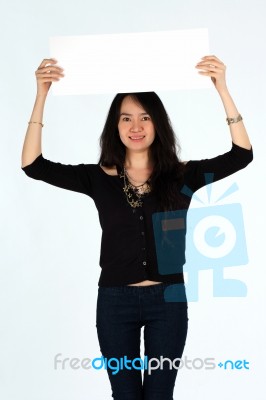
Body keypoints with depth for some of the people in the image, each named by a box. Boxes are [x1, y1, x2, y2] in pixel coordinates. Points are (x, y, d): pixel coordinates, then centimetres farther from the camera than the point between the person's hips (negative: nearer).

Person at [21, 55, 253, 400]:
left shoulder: (181, 176, -2)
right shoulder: (99, 178, -1)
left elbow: (242, 155, -12)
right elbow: (33, 165, -9)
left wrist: (222, 89, -21)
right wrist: (41, 95, -17)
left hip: (168, 300, 0)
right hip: (115, 301, 1)